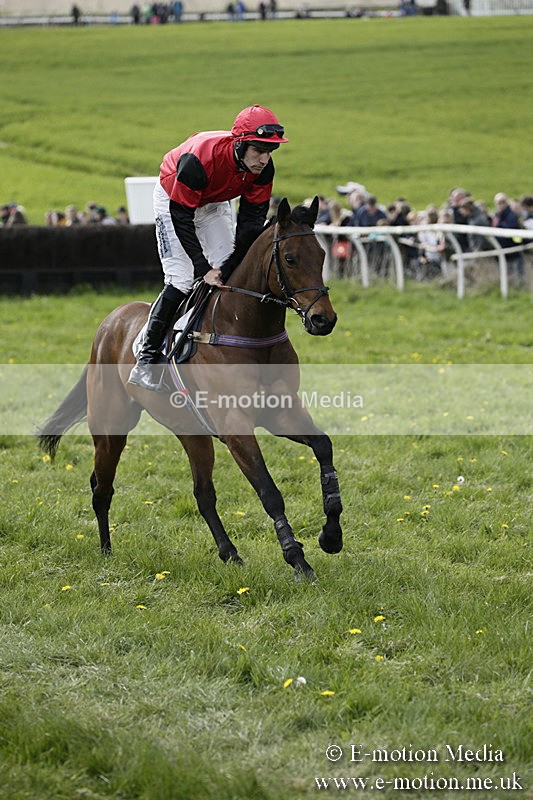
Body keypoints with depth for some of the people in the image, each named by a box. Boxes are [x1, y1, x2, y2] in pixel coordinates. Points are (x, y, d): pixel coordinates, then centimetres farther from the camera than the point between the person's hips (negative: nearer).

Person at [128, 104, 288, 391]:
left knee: (230, 272, -2)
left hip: (214, 204, 6)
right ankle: (146, 360, -13)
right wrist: (203, 268, -36)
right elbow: (181, 218, -33)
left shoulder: (263, 169, -24)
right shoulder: (198, 160, -41)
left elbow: (252, 218, -15)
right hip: (173, 199, -6)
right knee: (182, 279, -16)